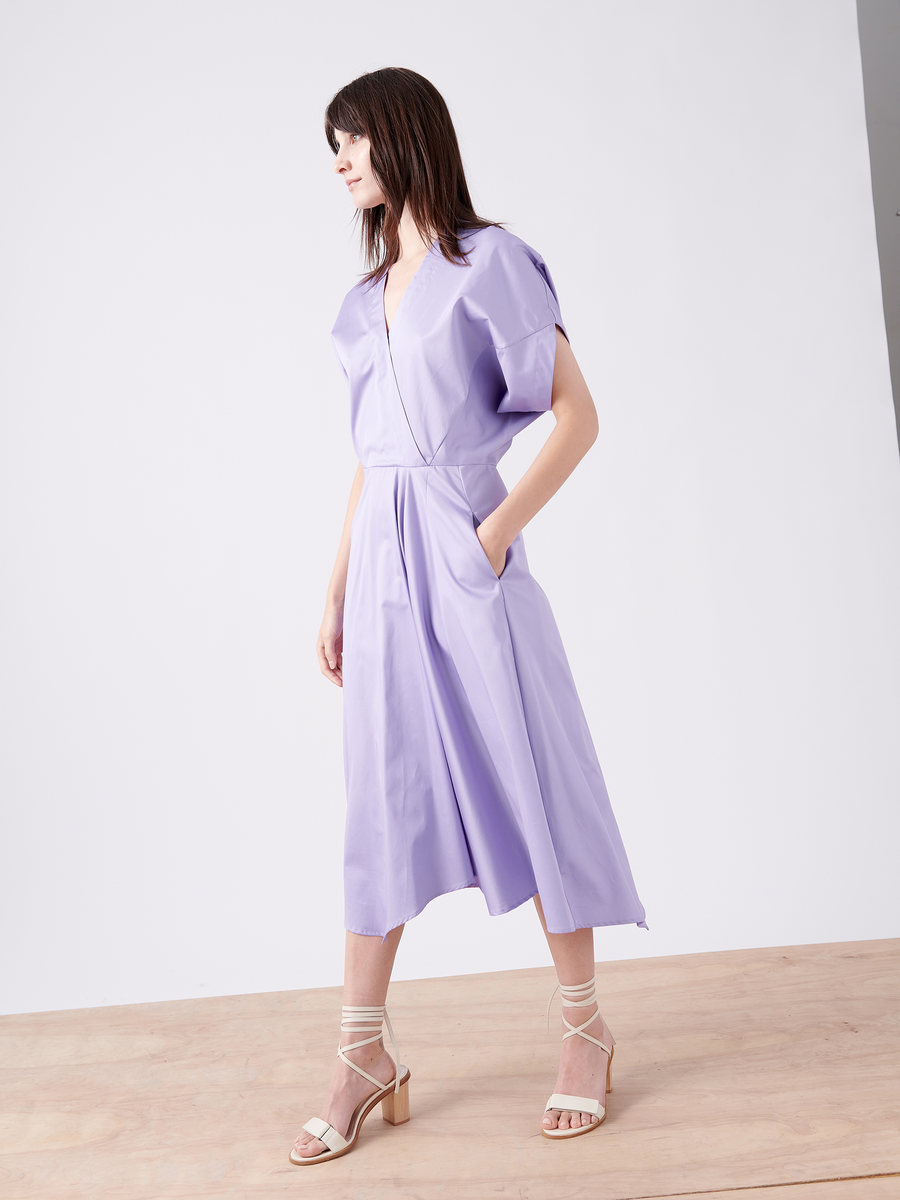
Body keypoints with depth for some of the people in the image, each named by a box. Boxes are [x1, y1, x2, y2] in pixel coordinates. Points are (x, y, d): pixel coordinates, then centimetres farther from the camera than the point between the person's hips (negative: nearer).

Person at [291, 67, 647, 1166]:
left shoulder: (489, 263, -1)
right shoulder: (369, 294, 17)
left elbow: (577, 415, -7)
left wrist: (498, 530, -15)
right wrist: (335, 591, 14)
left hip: (464, 552, -6)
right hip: (382, 564, 6)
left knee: (526, 783, 0)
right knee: (381, 803, 6)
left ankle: (585, 1029, 16)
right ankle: (365, 1060, 14)